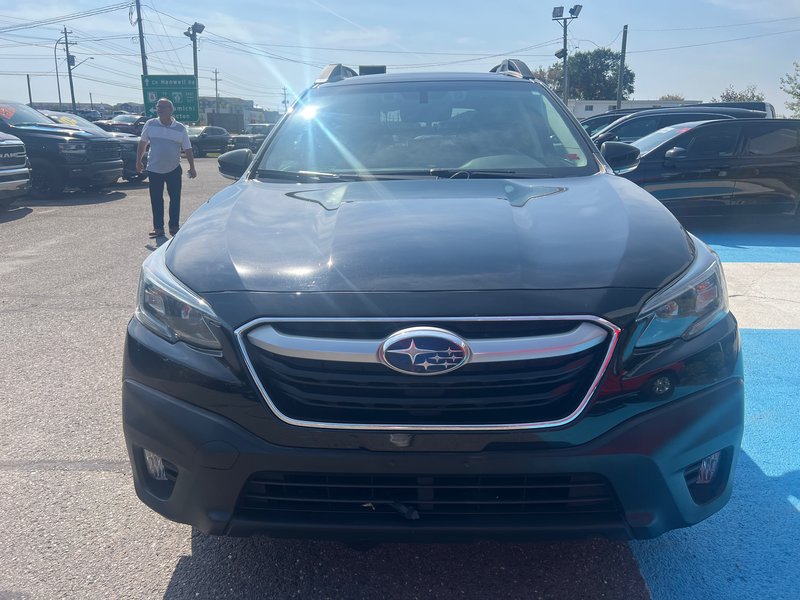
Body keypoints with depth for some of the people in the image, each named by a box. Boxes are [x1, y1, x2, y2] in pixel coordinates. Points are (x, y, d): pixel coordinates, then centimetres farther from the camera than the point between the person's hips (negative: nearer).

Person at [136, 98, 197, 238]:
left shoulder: (180, 128, -1)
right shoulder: (150, 125, 0)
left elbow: (188, 149, 3)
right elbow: (142, 143, 9)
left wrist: (192, 168, 0)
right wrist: (138, 161, 6)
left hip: (173, 169, 0)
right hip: (154, 169, 1)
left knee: (175, 199, 3)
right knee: (156, 200, 4)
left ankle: (174, 226, 14)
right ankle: (158, 227, 11)